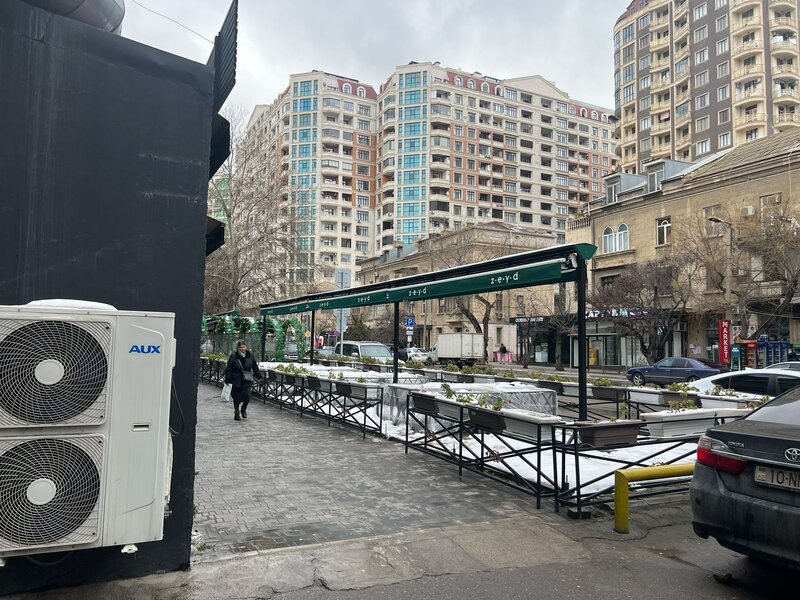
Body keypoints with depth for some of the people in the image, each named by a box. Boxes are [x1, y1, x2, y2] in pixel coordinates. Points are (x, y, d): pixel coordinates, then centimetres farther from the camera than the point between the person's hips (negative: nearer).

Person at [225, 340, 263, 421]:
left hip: (247, 381, 2)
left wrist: (259, 376, 13)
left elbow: (255, 367, 15)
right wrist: (227, 379, -8)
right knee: (237, 398, 6)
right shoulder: (233, 357, -6)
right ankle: (236, 413, 26)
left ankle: (243, 409, 22)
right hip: (237, 381, -2)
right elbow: (228, 369, -4)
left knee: (247, 397, -7)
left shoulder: (250, 356, 5)